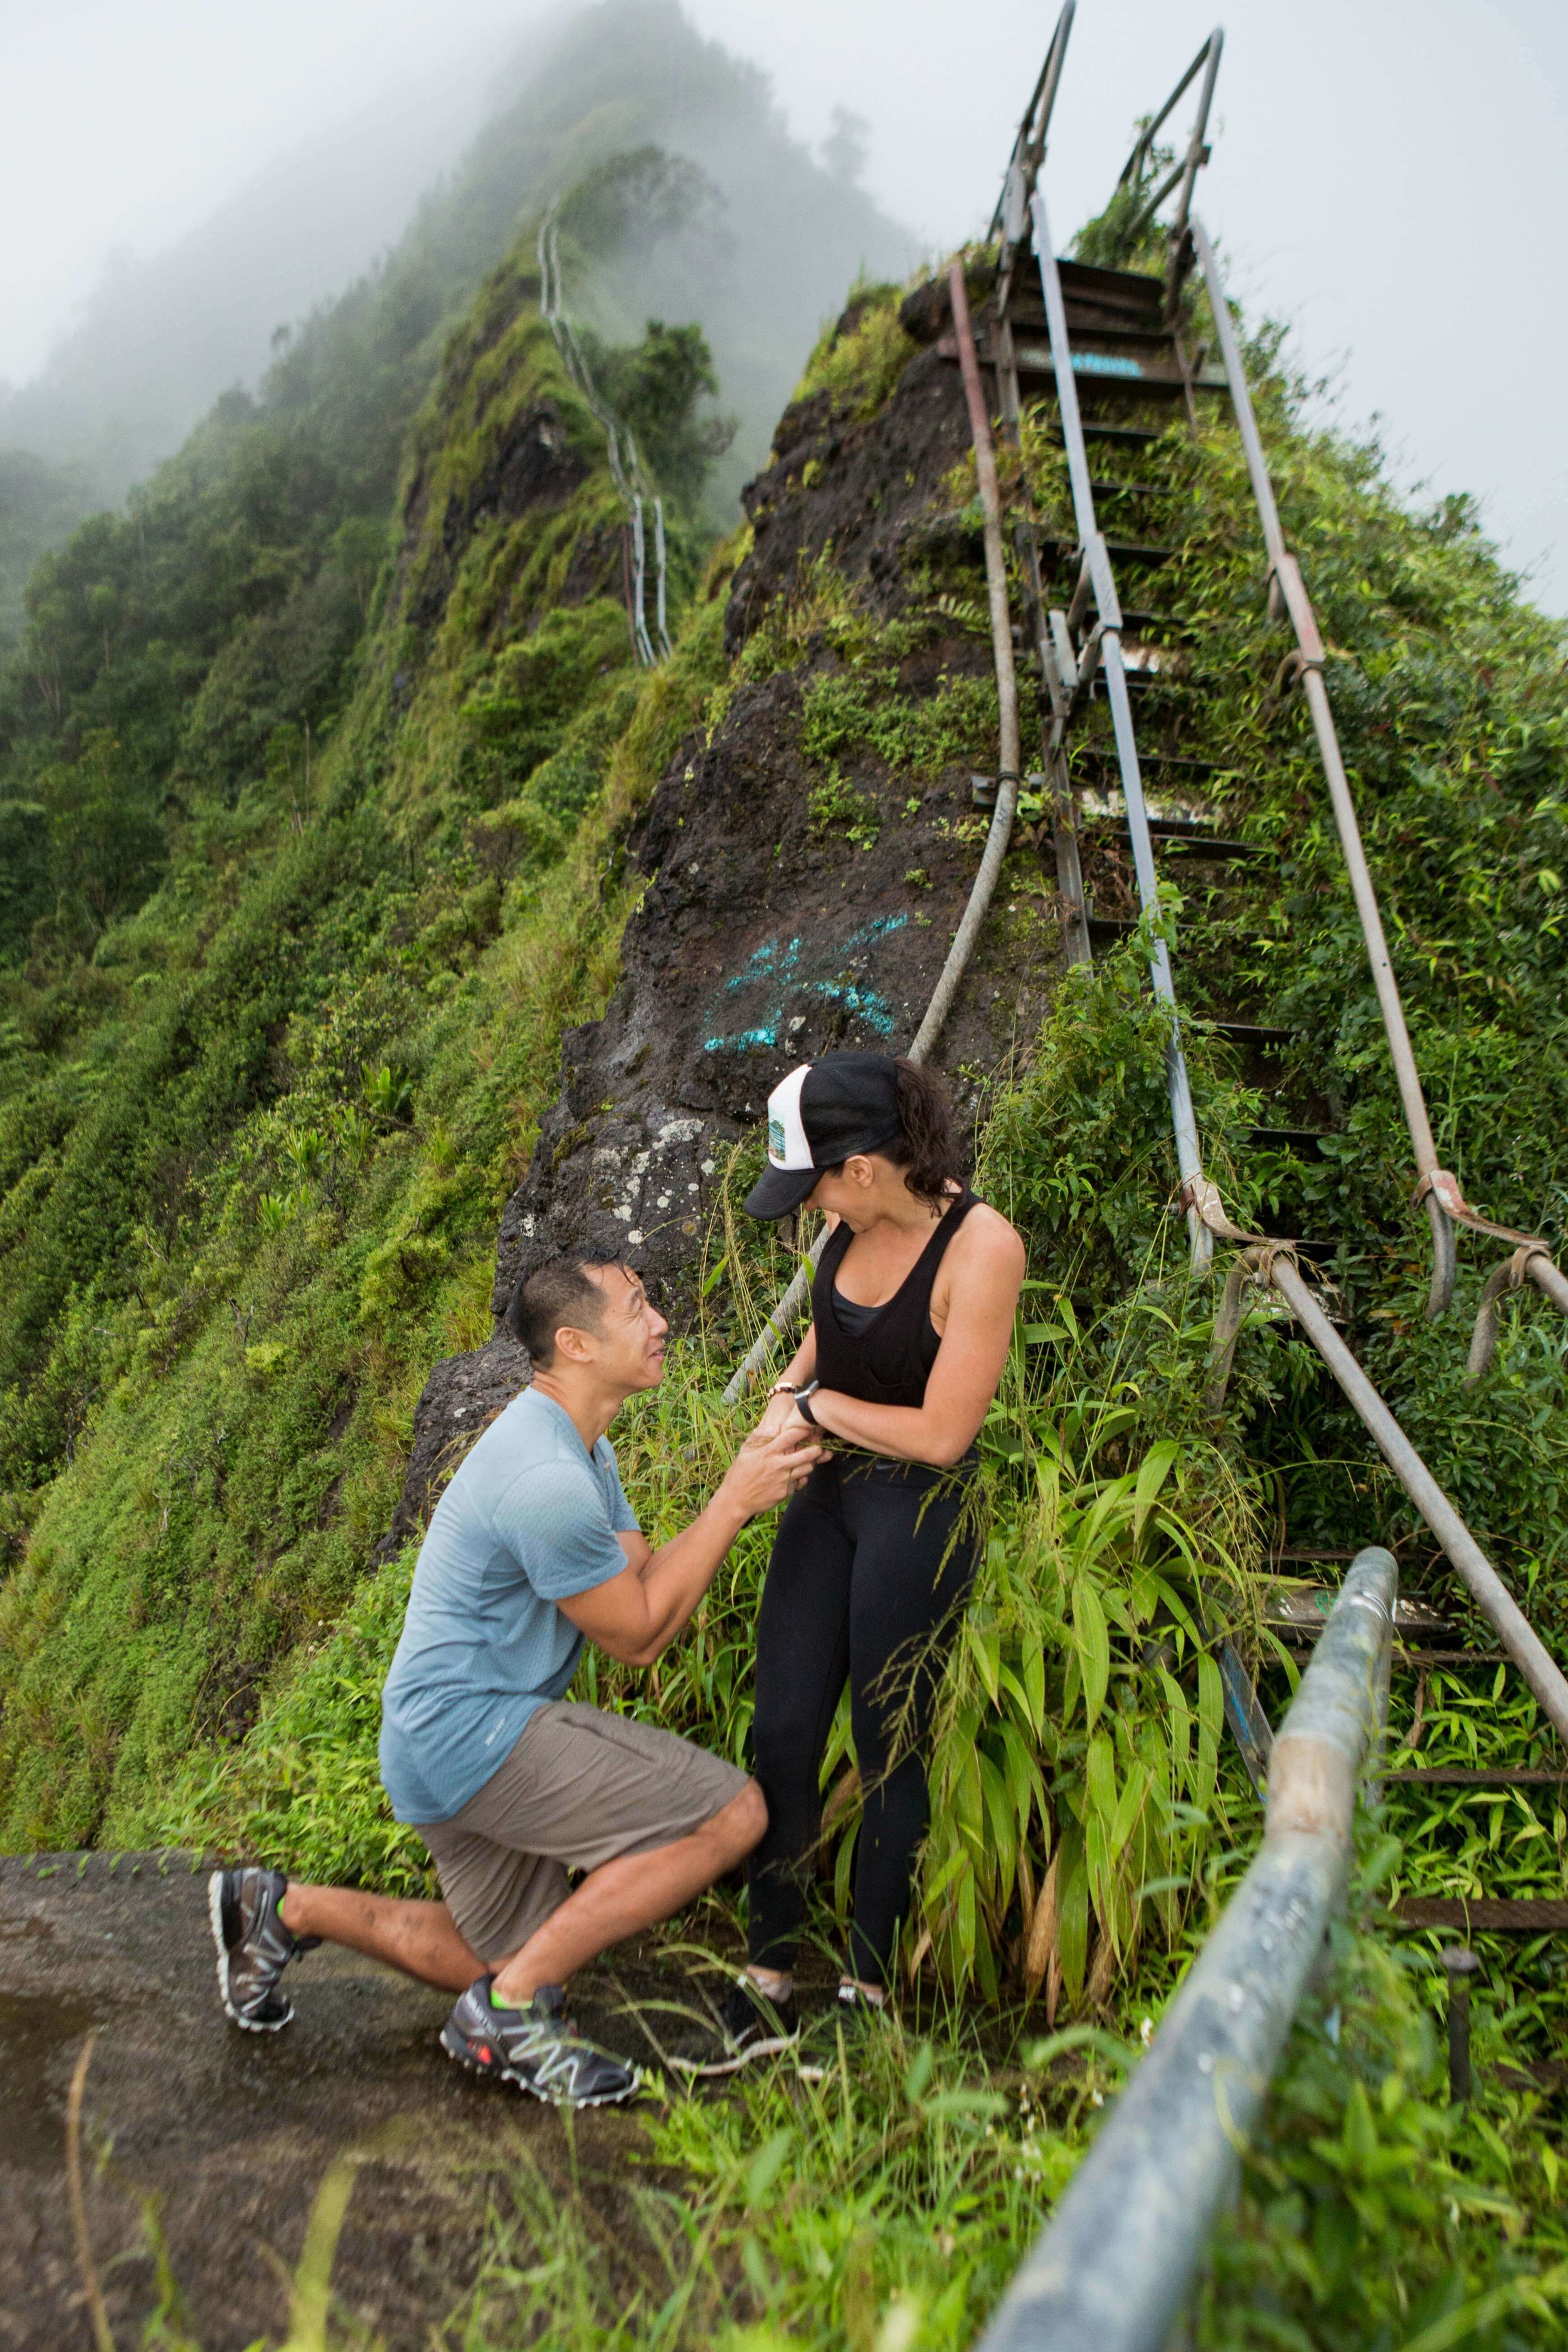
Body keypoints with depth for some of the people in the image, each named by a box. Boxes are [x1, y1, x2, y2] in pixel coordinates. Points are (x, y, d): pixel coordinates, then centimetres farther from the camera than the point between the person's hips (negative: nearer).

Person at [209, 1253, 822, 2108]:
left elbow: (643, 1578, 5)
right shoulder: (548, 1478, -25)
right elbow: (637, 1636, -15)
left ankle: (287, 1908, 25)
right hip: (469, 1728, -11)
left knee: (509, 1960, 25)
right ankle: (514, 2007, -5)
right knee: (732, 1811, -15)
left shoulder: (581, 1449, 9)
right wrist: (733, 1502, -15)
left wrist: (747, 1484, -6)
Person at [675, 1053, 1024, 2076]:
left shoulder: (981, 1246, -23)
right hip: (828, 1490, 7)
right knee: (782, 1735, 8)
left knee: (888, 1754, 7)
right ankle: (769, 1990, 24)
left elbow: (941, 1434, -22)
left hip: (919, 1513, -7)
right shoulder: (855, 1221, -3)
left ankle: (867, 1995, 28)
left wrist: (822, 1405, -10)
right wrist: (790, 1394, 1)